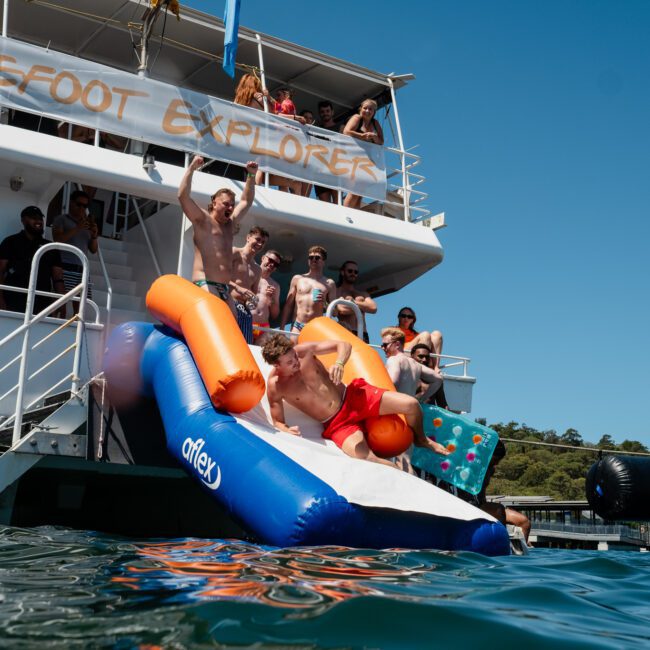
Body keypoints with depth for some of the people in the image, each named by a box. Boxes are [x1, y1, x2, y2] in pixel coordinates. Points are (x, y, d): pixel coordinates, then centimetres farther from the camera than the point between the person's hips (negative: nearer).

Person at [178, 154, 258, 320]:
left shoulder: (229, 224, 24)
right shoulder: (203, 220, 4)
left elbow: (246, 201, 35)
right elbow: (183, 196, -9)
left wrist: (251, 176, 28)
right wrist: (191, 168, -10)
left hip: (225, 288, 8)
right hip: (205, 285, -8)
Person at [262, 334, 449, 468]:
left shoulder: (303, 351, -9)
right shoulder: (275, 386, -13)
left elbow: (343, 345, -5)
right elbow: (277, 422, -4)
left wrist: (339, 364, -27)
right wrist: (286, 430, -28)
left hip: (351, 396, 3)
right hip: (337, 424, -2)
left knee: (411, 404, -11)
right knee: (364, 457, -32)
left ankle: (421, 439, 23)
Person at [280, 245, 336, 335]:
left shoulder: (329, 283, 9)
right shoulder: (297, 279, 13)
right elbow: (288, 305, 13)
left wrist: (324, 303, -11)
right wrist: (281, 328, 5)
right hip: (297, 325, 1)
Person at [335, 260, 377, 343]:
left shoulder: (363, 294, 25)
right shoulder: (336, 292, 8)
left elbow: (373, 308, 7)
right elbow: (342, 310, -9)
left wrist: (354, 302, 2)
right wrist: (362, 307, 6)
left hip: (362, 335, 5)